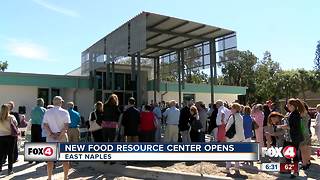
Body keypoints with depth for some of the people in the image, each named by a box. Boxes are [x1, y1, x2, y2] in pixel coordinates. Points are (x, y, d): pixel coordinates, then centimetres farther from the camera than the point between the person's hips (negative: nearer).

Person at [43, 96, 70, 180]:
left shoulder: (47, 112, 1)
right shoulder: (65, 112, -6)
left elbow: (45, 125, -4)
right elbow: (66, 126, -12)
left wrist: (51, 134, -6)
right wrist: (60, 135, -8)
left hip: (50, 137, 2)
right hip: (62, 137, -2)